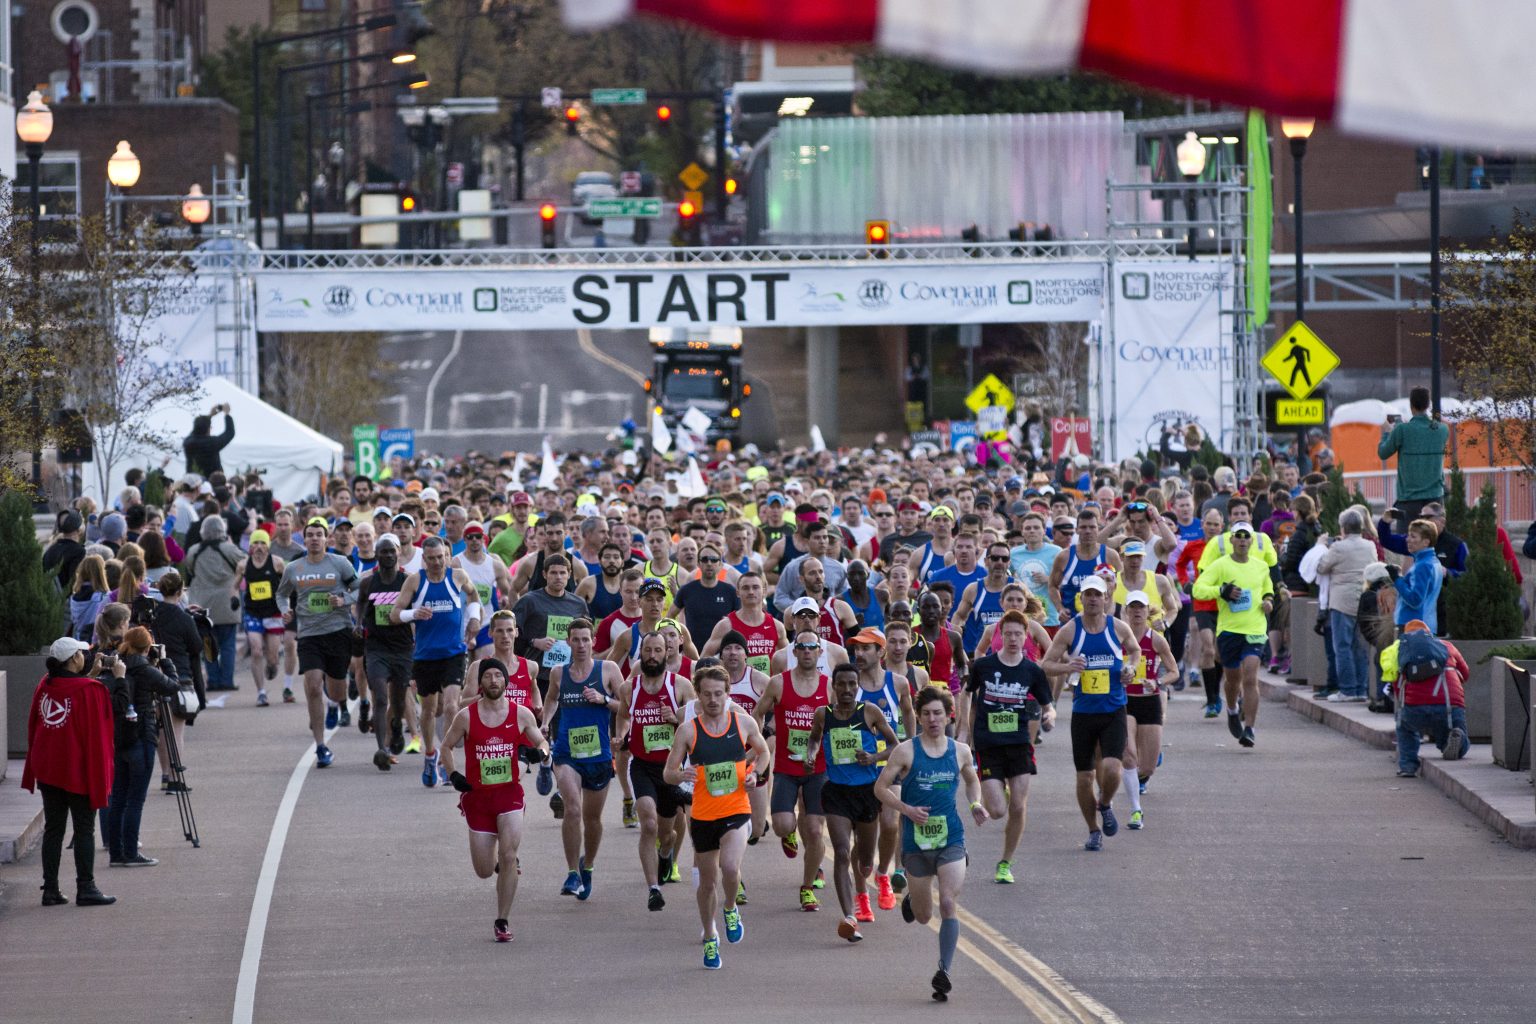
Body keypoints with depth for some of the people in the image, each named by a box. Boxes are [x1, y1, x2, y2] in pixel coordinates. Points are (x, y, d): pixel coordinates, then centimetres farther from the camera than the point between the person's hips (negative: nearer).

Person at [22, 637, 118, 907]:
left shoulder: (45, 685, 2)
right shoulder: (89, 690, -15)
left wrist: (90, 674, 19)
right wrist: (119, 678, 6)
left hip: (47, 769, 5)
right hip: (78, 769, -5)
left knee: (53, 828, 10)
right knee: (84, 829, 3)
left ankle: (50, 889, 9)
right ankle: (86, 889, 3)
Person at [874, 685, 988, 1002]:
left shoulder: (960, 751, 3)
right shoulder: (906, 752, -5)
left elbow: (971, 780, 22)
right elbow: (881, 787, -2)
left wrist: (976, 804, 2)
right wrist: (907, 809, -16)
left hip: (951, 839, 1)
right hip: (916, 841, -1)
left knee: (949, 905, -16)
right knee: (923, 916, 12)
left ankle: (944, 971, -15)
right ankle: (911, 900, 49)